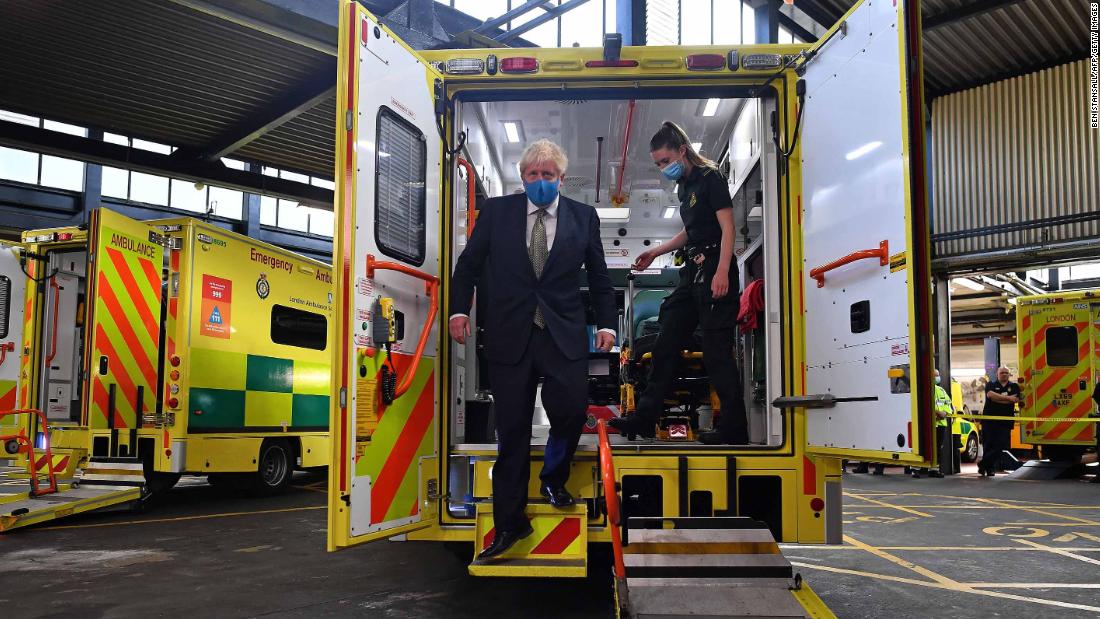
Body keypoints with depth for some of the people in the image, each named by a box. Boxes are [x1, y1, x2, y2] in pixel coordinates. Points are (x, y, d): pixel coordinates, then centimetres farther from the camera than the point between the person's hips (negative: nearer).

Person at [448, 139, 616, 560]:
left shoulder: (583, 217, 9)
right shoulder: (496, 212, 7)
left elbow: (599, 276, 14)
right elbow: (468, 265, 11)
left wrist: (607, 323, 7)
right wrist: (459, 309, 1)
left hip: (564, 335, 0)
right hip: (510, 335, 0)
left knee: (571, 409, -15)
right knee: (512, 429, 3)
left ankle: (553, 479, 18)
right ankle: (510, 522, 16)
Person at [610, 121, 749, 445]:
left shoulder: (710, 178, -7)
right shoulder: (684, 186, 18)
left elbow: (727, 228, -14)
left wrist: (722, 272, -24)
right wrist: (655, 252, 21)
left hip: (715, 270, -9)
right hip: (693, 272, 9)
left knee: (717, 351, -8)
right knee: (666, 343, 8)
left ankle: (733, 429, -1)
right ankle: (645, 418, 13)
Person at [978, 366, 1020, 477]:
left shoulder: (1014, 387, 13)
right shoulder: (991, 385, 10)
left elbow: (1016, 399, -5)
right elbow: (990, 395, -12)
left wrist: (998, 398, -8)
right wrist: (1008, 398, -11)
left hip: (1005, 421, 1)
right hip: (989, 420, 0)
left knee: (1000, 445, -8)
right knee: (988, 445, 2)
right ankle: (989, 468, 15)